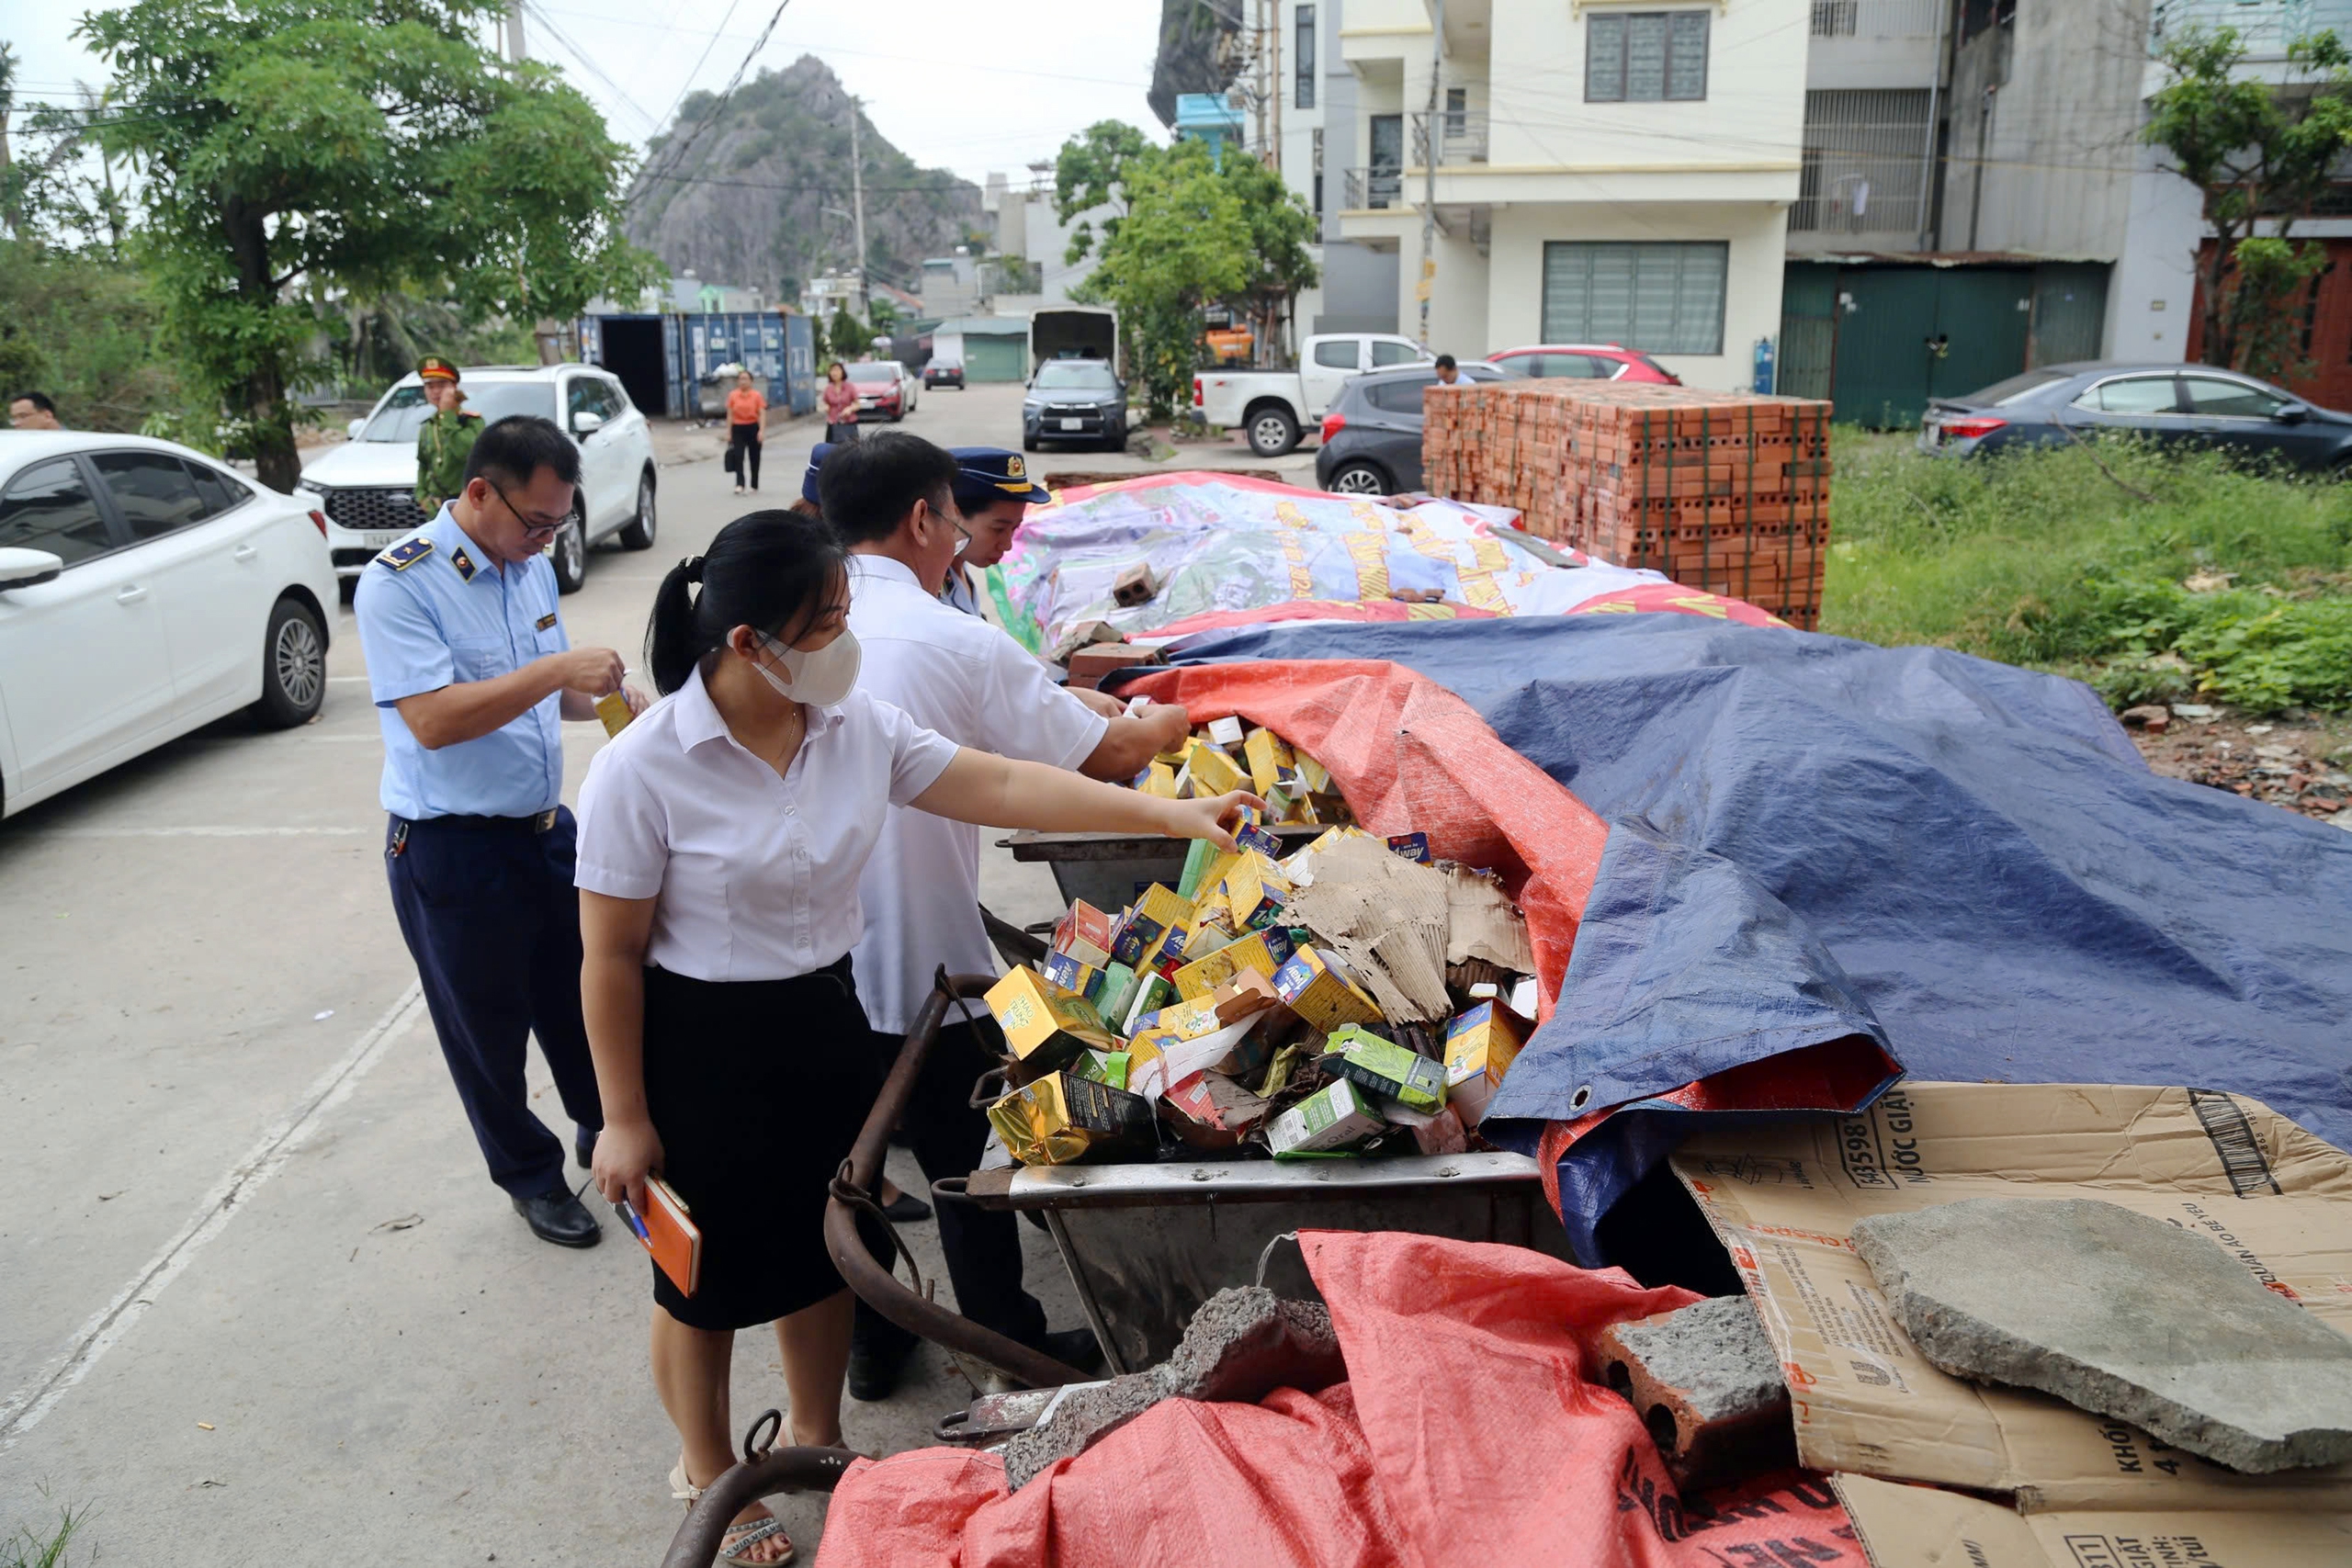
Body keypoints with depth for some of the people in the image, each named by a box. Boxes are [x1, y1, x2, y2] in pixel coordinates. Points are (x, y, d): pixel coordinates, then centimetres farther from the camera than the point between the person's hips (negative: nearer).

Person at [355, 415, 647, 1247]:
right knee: (487, 1026, 12)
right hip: (451, 851, -6)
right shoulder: (399, 584, -18)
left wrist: (607, 697, -2)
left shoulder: (532, 568, 5)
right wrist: (558, 670, -29)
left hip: (545, 827, 6)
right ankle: (531, 1175, 31)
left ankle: (603, 1132, 42)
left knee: (577, 998, 20)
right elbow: (432, 718, -27)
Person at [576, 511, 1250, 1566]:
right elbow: (610, 957, -16)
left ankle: (816, 1435, 48)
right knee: (709, 1275, 14)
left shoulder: (855, 725, -7)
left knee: (823, 1243, 22)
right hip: (701, 1051, -5)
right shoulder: (642, 771, -22)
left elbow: (1002, 786, -7)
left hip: (826, 1024, 5)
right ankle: (706, 1470, 42)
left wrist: (1171, 815, -11)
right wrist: (625, 1120, -11)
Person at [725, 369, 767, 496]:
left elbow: (762, 414, -5)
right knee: (738, 456, -12)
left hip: (753, 428, 0)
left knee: (754, 458, 8)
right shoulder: (732, 396, 3)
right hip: (738, 429, 0)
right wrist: (729, 433, 2)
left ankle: (755, 486, 19)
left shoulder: (757, 395, -2)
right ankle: (739, 485, -17)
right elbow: (730, 415, 5)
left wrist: (762, 431, -16)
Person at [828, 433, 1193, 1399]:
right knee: (970, 1171, 13)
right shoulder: (959, 645, -18)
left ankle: (870, 1344, 37)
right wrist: (1163, 727, 14)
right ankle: (1014, 1354, 31)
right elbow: (1103, 756, -9)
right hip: (928, 967, -5)